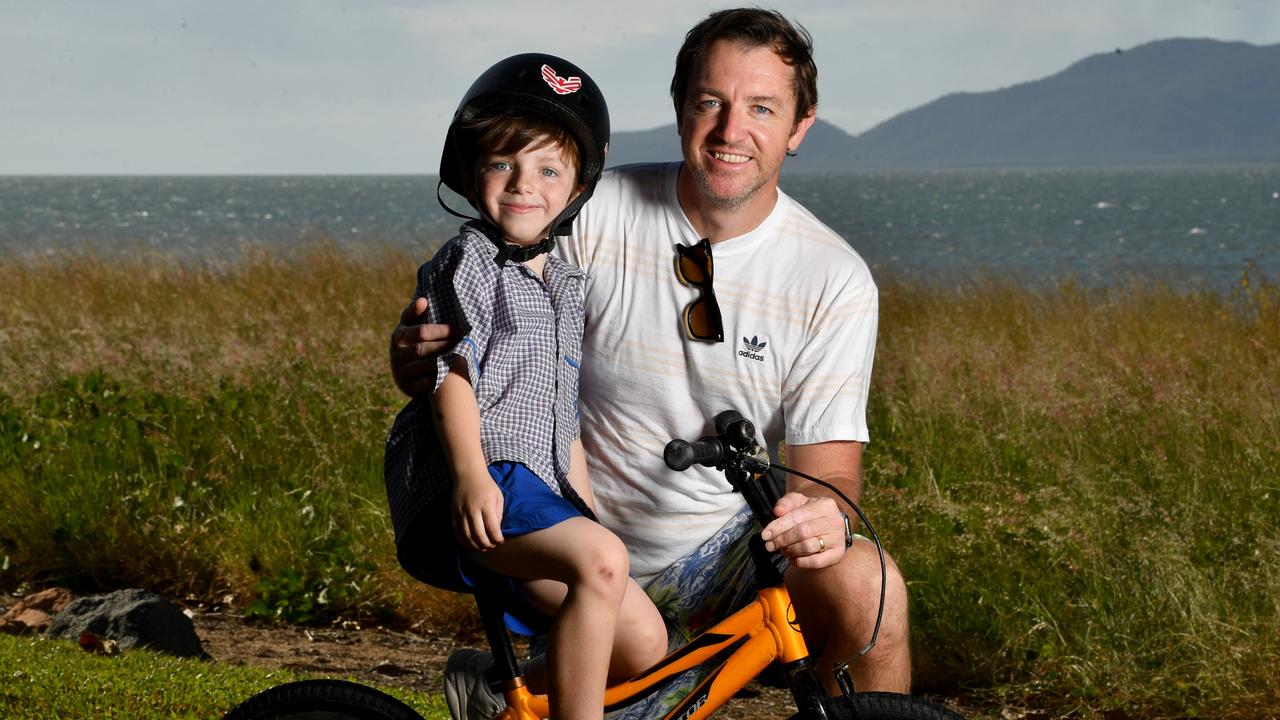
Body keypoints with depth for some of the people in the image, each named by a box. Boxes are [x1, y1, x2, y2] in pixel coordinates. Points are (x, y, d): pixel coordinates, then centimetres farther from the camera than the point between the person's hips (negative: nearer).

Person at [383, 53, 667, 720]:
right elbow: (452, 374, -13)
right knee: (602, 561, -31)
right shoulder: (470, 260, -2)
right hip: (470, 488, -8)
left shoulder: (564, 284, 22)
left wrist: (588, 510, 19)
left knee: (641, 643, -2)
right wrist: (471, 473, -27)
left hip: (539, 495, 8)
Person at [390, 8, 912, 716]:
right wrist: (416, 347, -27)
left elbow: (829, 461, -9)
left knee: (864, 583, -27)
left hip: (725, 552, 0)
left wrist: (825, 510, -34)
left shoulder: (836, 281, -8)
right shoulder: (595, 214, -8)